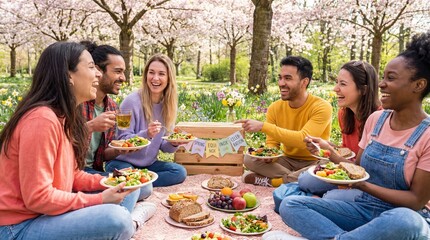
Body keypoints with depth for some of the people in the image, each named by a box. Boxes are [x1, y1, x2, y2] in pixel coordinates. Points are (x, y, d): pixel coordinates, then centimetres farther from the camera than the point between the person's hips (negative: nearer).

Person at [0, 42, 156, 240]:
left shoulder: (65, 116, 5)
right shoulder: (42, 120, -24)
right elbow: (37, 197, -26)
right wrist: (98, 200, -20)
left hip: (49, 210, 9)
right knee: (115, 219, -27)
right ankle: (128, 223, 2)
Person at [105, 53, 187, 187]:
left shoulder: (169, 106, 1)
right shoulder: (132, 101, -16)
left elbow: (163, 146, 7)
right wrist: (146, 134, -32)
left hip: (149, 163, 6)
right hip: (123, 162, -6)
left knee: (180, 172, -19)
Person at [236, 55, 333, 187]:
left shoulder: (321, 107, -17)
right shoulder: (275, 108, -2)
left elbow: (303, 140, -30)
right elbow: (272, 142, 4)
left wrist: (263, 126, -35)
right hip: (288, 160, 4)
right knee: (249, 159, -18)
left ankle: (269, 181, -20)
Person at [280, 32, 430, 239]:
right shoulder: (375, 119, 3)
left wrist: (364, 185, -25)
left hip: (403, 217, -4)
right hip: (363, 209, 5)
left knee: (405, 221, -42)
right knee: (290, 204, -14)